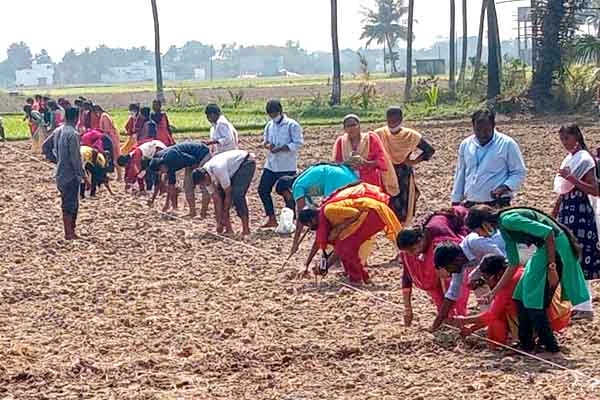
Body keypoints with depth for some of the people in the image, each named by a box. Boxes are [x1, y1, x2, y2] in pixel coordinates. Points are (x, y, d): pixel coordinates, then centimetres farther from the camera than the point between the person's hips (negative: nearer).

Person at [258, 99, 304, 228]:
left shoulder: (292, 125, -9)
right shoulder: (269, 125, 12)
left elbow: (298, 143, -15)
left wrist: (280, 148, -20)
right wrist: (267, 145, -4)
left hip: (287, 166, -7)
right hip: (271, 164, 7)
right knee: (263, 189, 6)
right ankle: (271, 218, 16)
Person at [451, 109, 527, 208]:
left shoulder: (507, 144, -3)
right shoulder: (465, 144, 11)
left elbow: (519, 173, -1)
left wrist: (506, 187, -18)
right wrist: (456, 200, 17)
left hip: (497, 204, -4)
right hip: (470, 205, 5)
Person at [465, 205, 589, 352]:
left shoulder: (508, 220, -18)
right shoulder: (504, 229, 12)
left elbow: (548, 232, -24)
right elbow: (514, 264, 19)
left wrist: (551, 267, -22)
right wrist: (494, 292, 20)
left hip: (555, 245, -10)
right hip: (544, 248, 10)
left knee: (534, 300, -5)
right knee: (522, 297, 13)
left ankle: (549, 345, 5)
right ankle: (526, 344, 21)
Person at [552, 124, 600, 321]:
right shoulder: (569, 159, 14)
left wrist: (572, 179, -27)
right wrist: (553, 215, 21)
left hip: (580, 213, -9)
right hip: (567, 212, 9)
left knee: (579, 259, -8)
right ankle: (576, 303, 17)